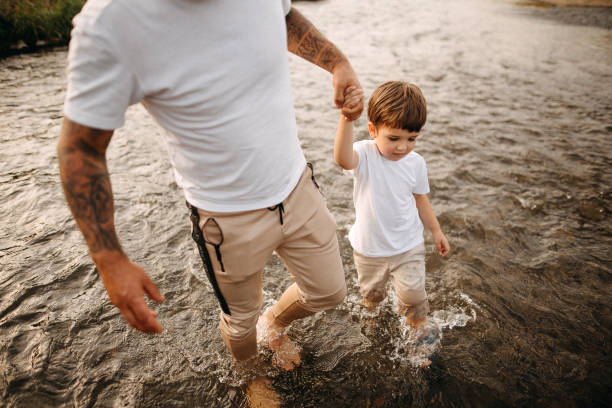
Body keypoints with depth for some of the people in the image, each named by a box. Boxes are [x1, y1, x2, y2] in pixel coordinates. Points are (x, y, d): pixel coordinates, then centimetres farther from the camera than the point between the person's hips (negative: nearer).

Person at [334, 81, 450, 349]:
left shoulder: (416, 163, -9)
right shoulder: (365, 154, -22)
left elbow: (420, 199, 7)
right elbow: (342, 158, -48)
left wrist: (436, 231, 12)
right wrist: (347, 118, -64)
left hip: (408, 245, 1)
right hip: (369, 247, -1)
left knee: (413, 293, 5)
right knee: (371, 292, 21)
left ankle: (418, 326, 37)